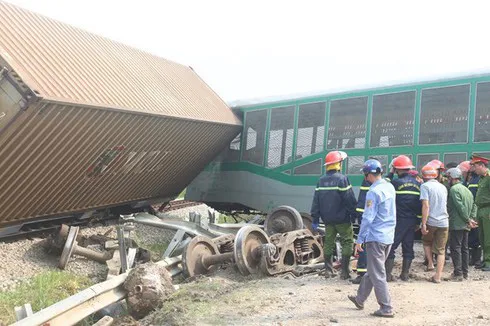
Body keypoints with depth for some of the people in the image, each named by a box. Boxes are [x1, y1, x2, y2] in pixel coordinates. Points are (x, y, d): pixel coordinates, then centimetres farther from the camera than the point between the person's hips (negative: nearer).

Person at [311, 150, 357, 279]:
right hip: (342, 219, -5)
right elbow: (350, 200, -14)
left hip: (327, 219, 6)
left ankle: (328, 270, 17)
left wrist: (315, 219, 9)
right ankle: (345, 271, 4)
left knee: (328, 242, 13)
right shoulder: (342, 178, -13)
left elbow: (316, 201, 5)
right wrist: (354, 214, -3)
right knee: (347, 242, 5)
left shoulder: (321, 180, 5)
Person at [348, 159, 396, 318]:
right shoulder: (390, 187, 7)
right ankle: (360, 299, 31)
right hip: (389, 236, 9)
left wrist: (360, 239, -13)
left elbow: (368, 218, -19)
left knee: (377, 274, 1)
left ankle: (386, 308, 7)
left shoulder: (374, 192, -18)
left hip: (376, 237, -9)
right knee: (372, 270, 18)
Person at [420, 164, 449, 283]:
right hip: (444, 222, 4)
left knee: (426, 242, 25)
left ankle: (430, 263, 12)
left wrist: (423, 224, -15)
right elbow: (445, 205, 19)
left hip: (431, 221, -4)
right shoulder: (443, 187, 13)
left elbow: (426, 205, -15)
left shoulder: (425, 186, -6)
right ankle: (437, 276, 9)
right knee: (441, 250, 9)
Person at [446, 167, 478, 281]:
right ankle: (465, 273, 18)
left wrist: (468, 220, -12)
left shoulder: (454, 189, -13)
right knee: (464, 249, 12)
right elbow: (474, 205, 12)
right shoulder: (466, 189, 15)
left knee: (455, 248, -3)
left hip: (456, 224, -8)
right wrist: (472, 218, 3)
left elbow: (460, 207, -19)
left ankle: (458, 274, -2)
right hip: (465, 225, 8)